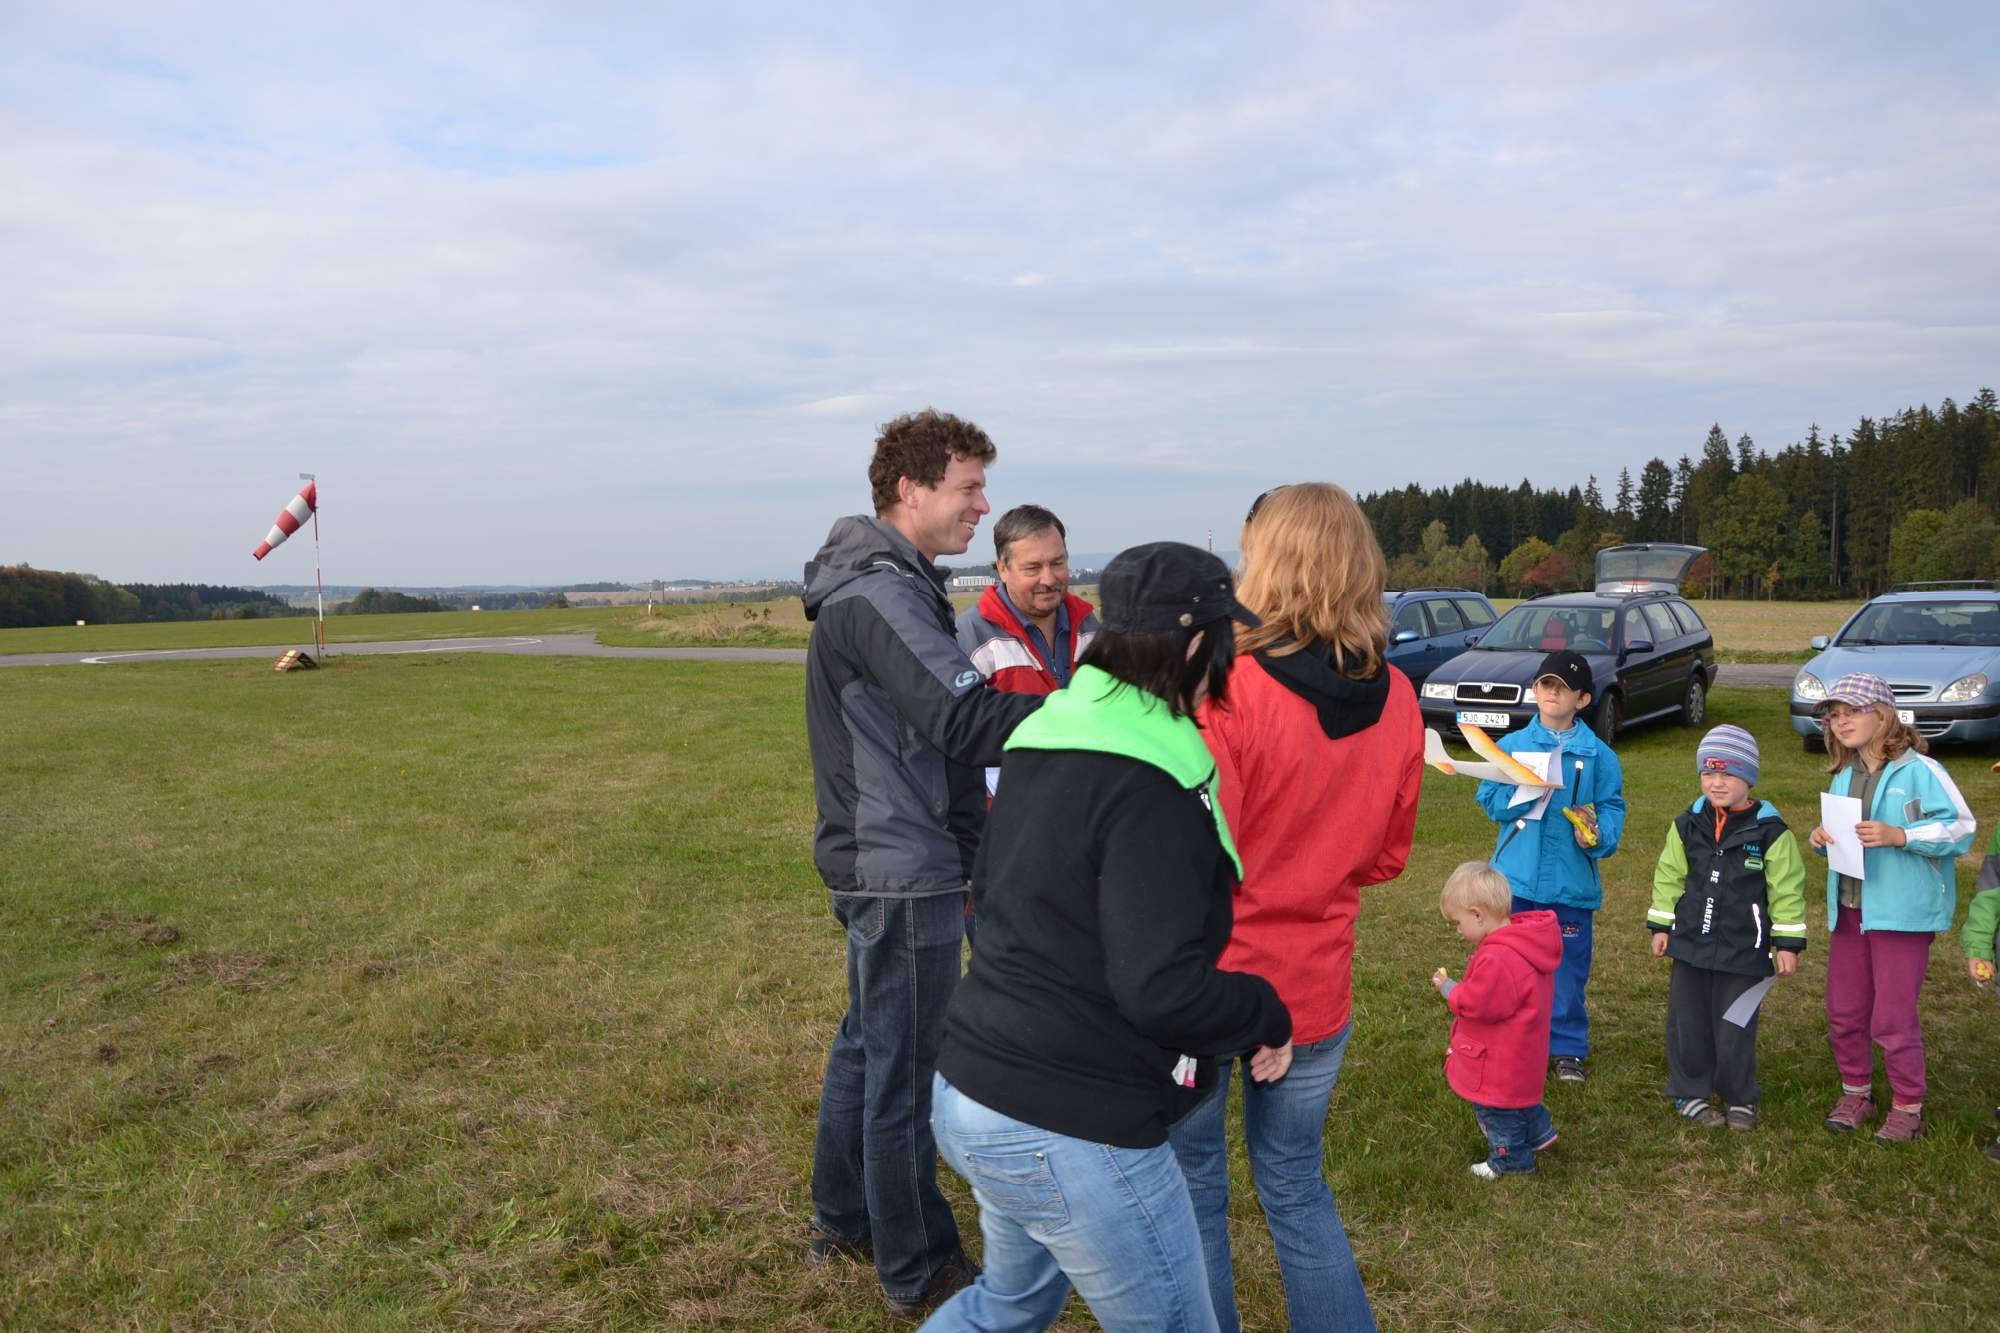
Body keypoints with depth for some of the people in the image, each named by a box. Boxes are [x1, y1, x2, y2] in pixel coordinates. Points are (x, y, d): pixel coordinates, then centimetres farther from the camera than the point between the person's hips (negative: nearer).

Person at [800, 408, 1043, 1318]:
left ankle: (841, 1218, 37)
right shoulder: (879, 594, -20)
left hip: (881, 862, 10)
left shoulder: (888, 585, 13)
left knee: (867, 1045, 21)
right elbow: (970, 722, -30)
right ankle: (919, 1273, 17)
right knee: (906, 1072, 2)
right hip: (902, 875, -10)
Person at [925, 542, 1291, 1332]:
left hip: (967, 1094, 9)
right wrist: (1267, 1016, -9)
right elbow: (1162, 989, -25)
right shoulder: (1149, 784, -22)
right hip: (1071, 1135, -9)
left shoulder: (1043, 740, 6)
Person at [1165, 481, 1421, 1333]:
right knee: (1296, 1184, 23)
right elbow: (1385, 857, 6)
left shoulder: (1229, 692, -22)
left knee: (1194, 1185, 15)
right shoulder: (1396, 701, -4)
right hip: (1315, 988, 5)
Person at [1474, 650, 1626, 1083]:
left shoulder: (1598, 755, 0)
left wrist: (1599, 835, -20)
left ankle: (1568, 1047, 24)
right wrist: (1523, 793, -20)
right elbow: (1489, 799, -2)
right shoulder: (1511, 745, 2)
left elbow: (1612, 807, 0)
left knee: (1567, 967, 7)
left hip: (1571, 881, -1)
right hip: (1517, 878, 1)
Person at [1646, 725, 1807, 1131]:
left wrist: (1788, 942, -5)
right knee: (1688, 1022, 10)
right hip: (1690, 943, 3)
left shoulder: (1770, 830, -8)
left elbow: (1786, 889, -4)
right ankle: (1689, 1093, 24)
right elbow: (1668, 876, 9)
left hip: (1743, 950, -3)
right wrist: (1661, 925, 8)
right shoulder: (1688, 825, 1)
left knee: (1736, 1028, 5)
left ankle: (1739, 1100, 23)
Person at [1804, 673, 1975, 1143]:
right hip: (1848, 909, 7)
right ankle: (1856, 1093, 31)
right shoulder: (1843, 776, 9)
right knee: (1844, 1011, 13)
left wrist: (1898, 836, -25)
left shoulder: (1919, 770, -13)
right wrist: (1822, 837, -1)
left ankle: (1908, 1106, 19)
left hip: (1901, 910, -7)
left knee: (1893, 1016, 0)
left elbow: (1961, 829, -16)